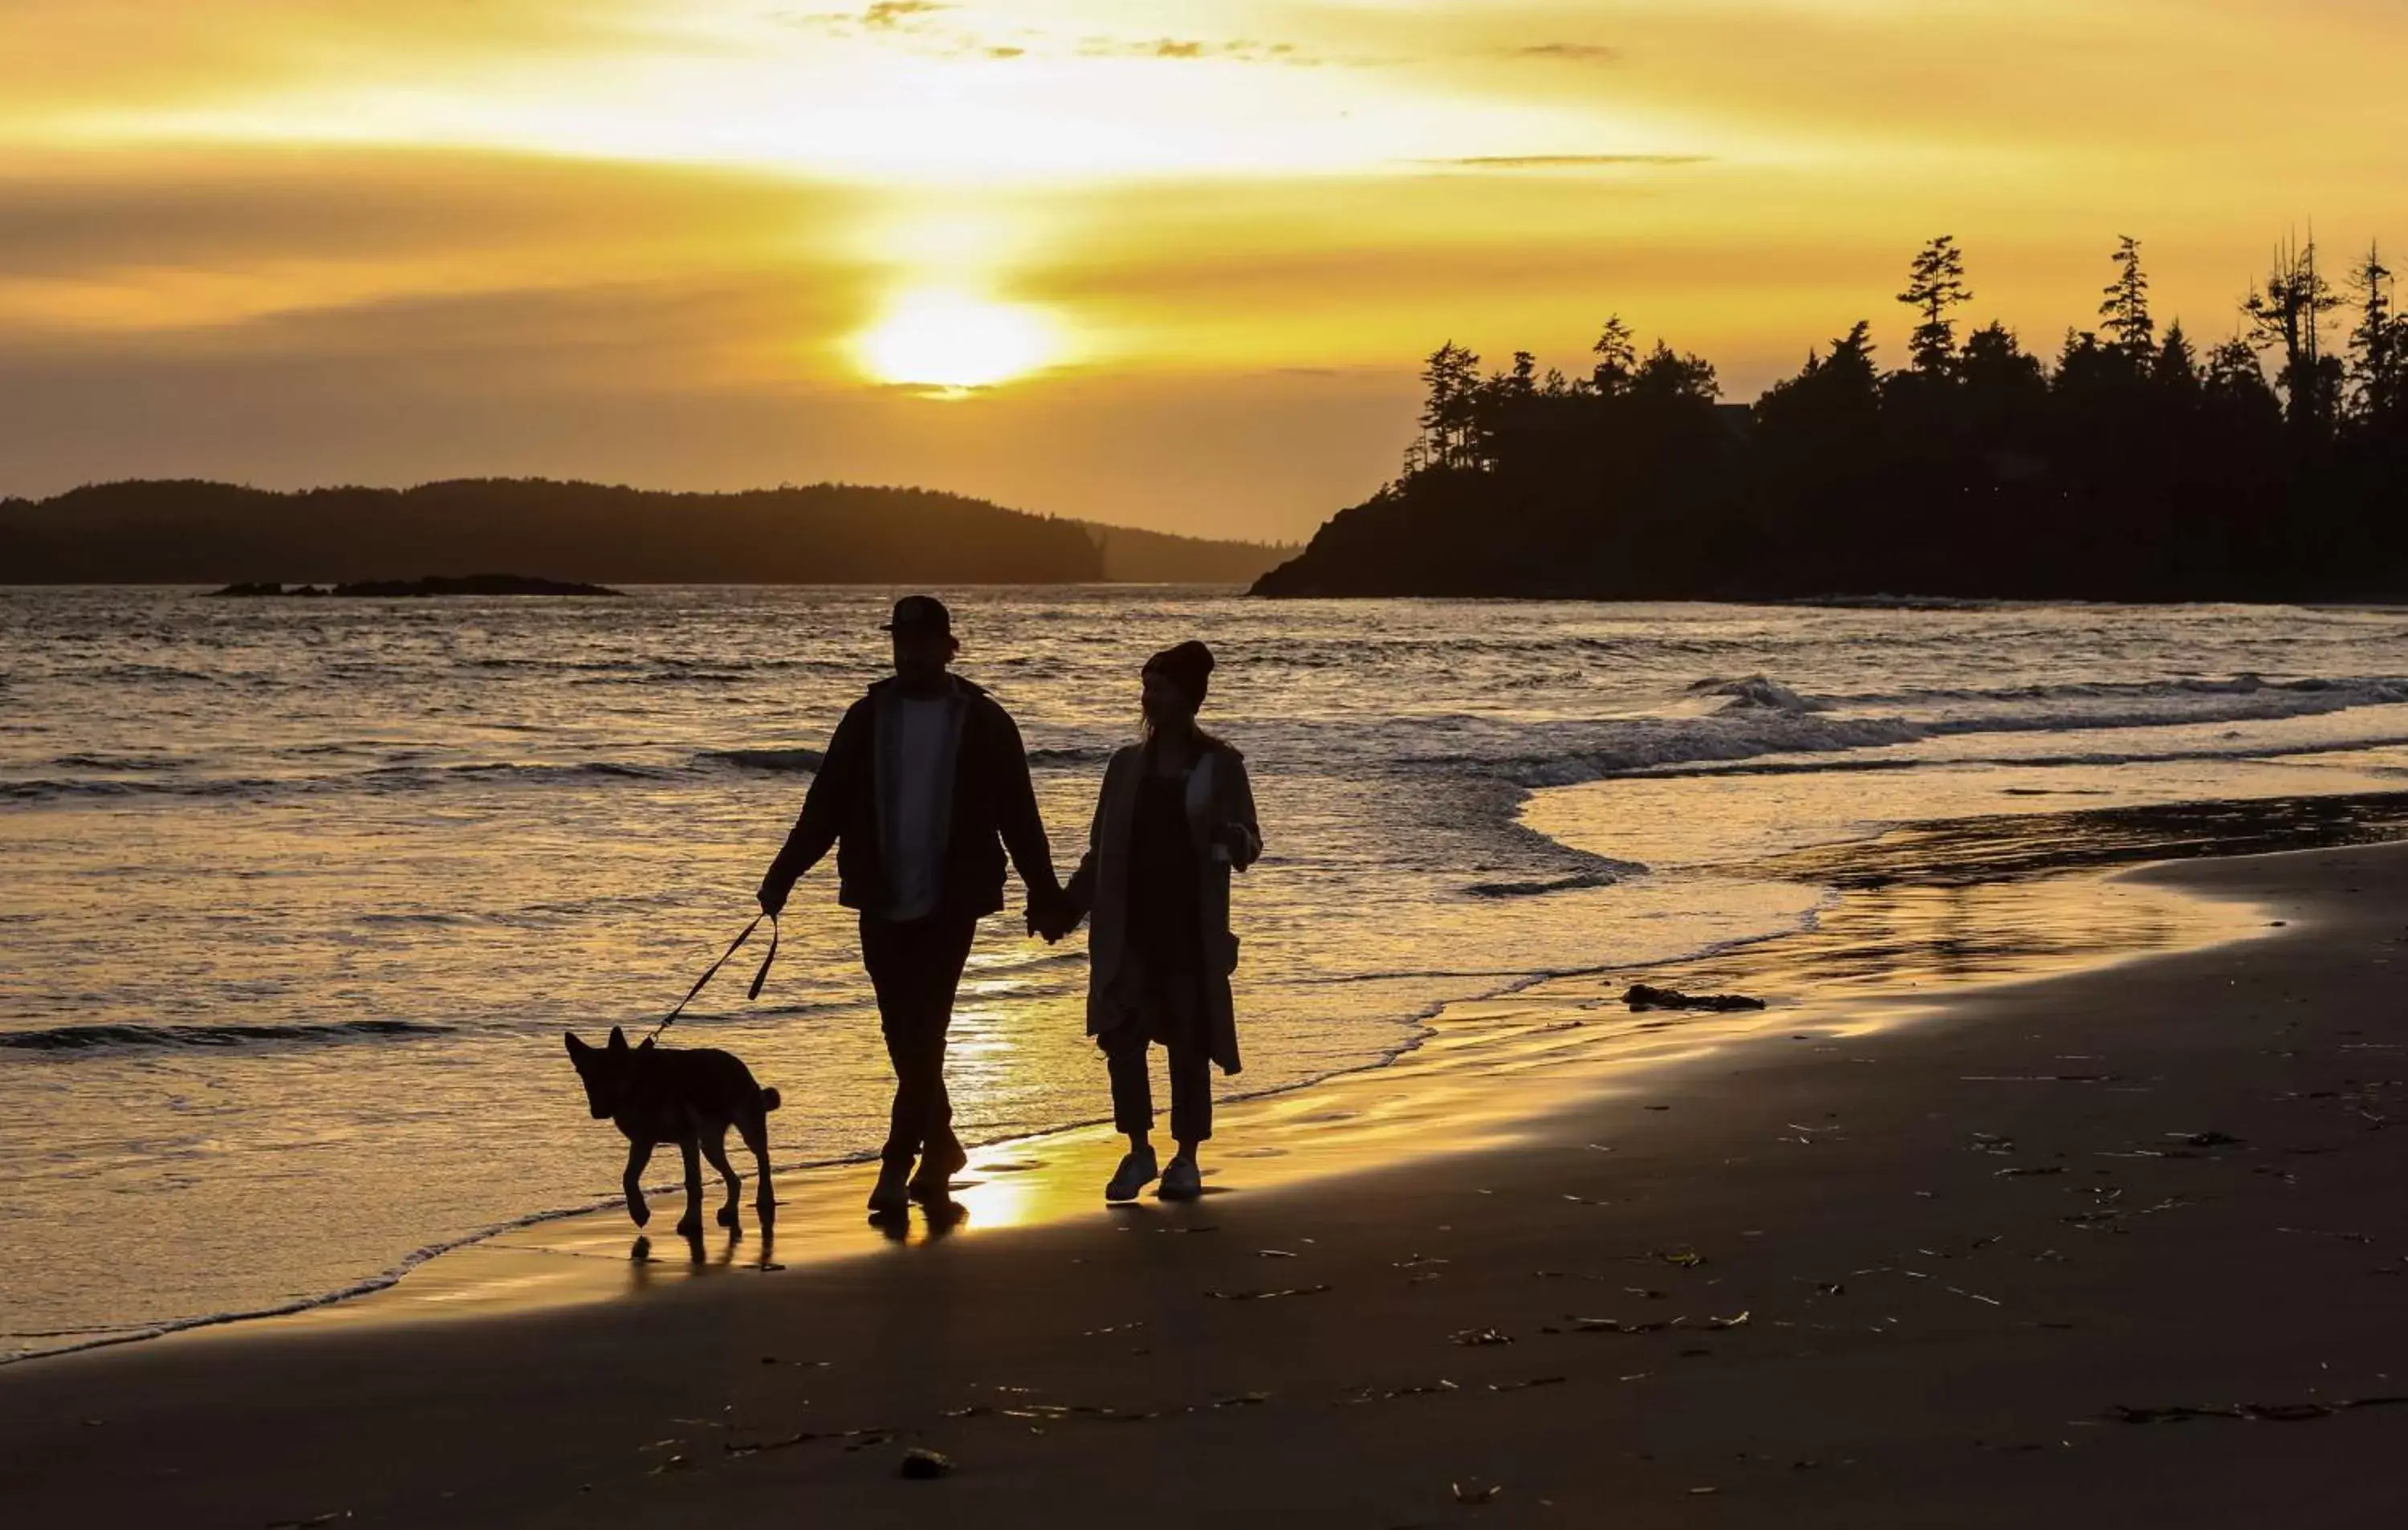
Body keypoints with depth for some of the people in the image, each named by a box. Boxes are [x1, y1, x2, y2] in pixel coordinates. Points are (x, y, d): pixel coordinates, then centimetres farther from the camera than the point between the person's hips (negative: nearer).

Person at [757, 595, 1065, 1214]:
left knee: (922, 1032, -9)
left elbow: (1018, 814, 2)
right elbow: (825, 805, 4)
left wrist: (1043, 891, 3)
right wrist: (783, 874, -4)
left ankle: (898, 1165, -8)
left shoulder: (983, 722, -1)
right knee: (906, 1036, 8)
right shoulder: (868, 717, 6)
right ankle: (938, 1146, 24)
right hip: (882, 902, 3)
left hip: (950, 903, -3)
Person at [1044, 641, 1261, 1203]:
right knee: (1121, 1035, -6)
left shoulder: (1219, 765, 1)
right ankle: (1139, 1152, 6)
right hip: (1129, 927, 3)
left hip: (1191, 928, -3)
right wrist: (1066, 909, 5)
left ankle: (1187, 1158, 12)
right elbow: (1102, 851, 13)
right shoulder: (1127, 765, 10)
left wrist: (1229, 839, -23)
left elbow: (1249, 842, 0)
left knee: (1189, 1042, 1)